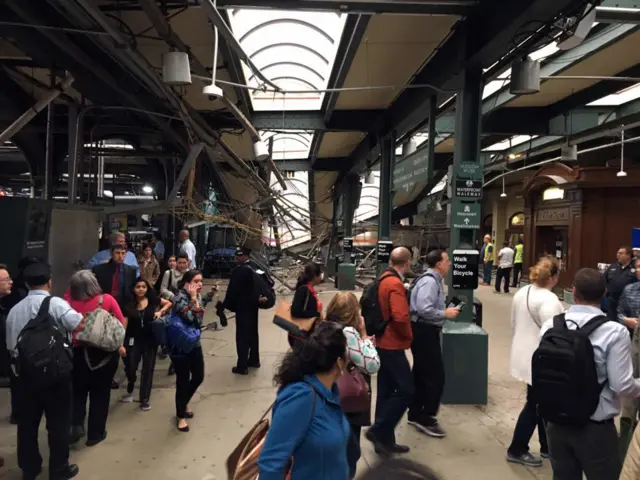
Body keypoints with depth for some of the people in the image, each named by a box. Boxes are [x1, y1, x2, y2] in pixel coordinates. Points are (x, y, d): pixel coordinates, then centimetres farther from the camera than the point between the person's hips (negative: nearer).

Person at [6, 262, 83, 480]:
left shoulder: (15, 310, 6)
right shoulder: (55, 304, -13)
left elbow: (11, 347, 12)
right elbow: (82, 326, -26)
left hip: (25, 374, 6)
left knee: (27, 422, 18)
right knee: (58, 423, 9)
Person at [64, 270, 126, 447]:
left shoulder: (69, 301, -11)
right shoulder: (107, 299, -13)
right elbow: (122, 323, -5)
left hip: (79, 352, 1)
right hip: (105, 352, -1)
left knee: (78, 391, 22)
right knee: (100, 392, 13)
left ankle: (76, 425, 7)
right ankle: (95, 433, 21)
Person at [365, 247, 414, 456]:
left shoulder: (384, 279, 9)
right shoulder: (395, 284, -20)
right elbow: (400, 317, -29)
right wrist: (408, 335, -12)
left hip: (383, 342, 10)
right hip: (393, 345, -10)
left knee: (386, 391, 13)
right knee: (406, 390, -3)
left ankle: (385, 440, 20)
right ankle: (378, 430, 1)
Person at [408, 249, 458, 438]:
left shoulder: (433, 280, 13)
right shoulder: (430, 281, -19)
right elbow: (424, 310, -28)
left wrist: (444, 311, 7)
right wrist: (445, 313, -17)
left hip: (426, 330, 11)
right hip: (424, 332, -11)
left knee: (421, 374, 17)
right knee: (435, 376, -3)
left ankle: (415, 414, 29)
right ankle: (426, 419, 8)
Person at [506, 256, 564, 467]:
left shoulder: (521, 293, 6)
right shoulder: (548, 299, -23)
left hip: (524, 355, 9)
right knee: (535, 405, 5)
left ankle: (547, 447, 32)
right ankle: (517, 450, 16)